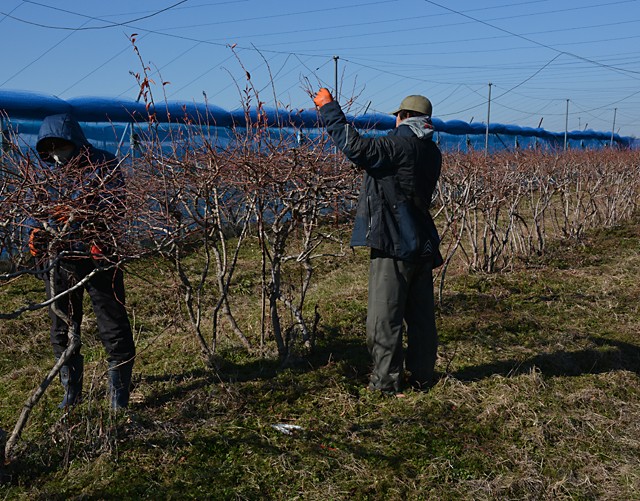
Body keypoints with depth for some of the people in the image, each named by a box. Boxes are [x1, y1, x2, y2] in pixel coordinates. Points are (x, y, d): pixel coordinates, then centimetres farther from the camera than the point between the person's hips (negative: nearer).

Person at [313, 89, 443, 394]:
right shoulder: (431, 152, 13)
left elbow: (355, 146, -23)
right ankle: (420, 375, 24)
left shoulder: (399, 145, -13)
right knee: (421, 315, 14)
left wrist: (328, 107, -14)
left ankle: (386, 380, 7)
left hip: (394, 244, -8)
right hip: (422, 244, 9)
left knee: (384, 316, 1)